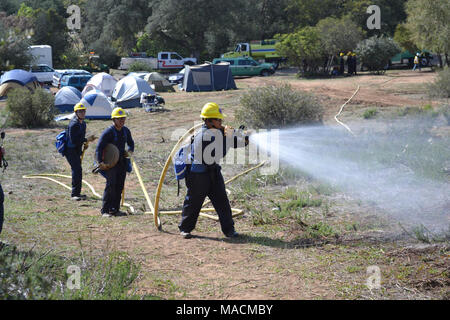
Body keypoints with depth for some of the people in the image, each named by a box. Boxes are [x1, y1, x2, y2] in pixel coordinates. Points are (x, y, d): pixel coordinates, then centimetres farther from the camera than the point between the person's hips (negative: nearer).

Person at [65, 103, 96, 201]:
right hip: (70, 150, -10)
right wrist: (87, 140, -23)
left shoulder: (83, 123, 11)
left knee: (77, 171, 15)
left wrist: (85, 143, 5)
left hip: (77, 150, 10)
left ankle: (77, 193, 25)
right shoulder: (73, 124, -20)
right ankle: (74, 194, -14)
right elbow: (73, 140, -26)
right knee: (77, 170, -16)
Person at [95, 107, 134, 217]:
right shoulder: (108, 132, -14)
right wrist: (100, 162, -24)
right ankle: (105, 210, -9)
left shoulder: (126, 131, 7)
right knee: (111, 185, -14)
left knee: (120, 185, 7)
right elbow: (99, 148, -15)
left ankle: (115, 209, 15)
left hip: (122, 161, 7)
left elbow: (131, 143, 24)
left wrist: (130, 151, 3)